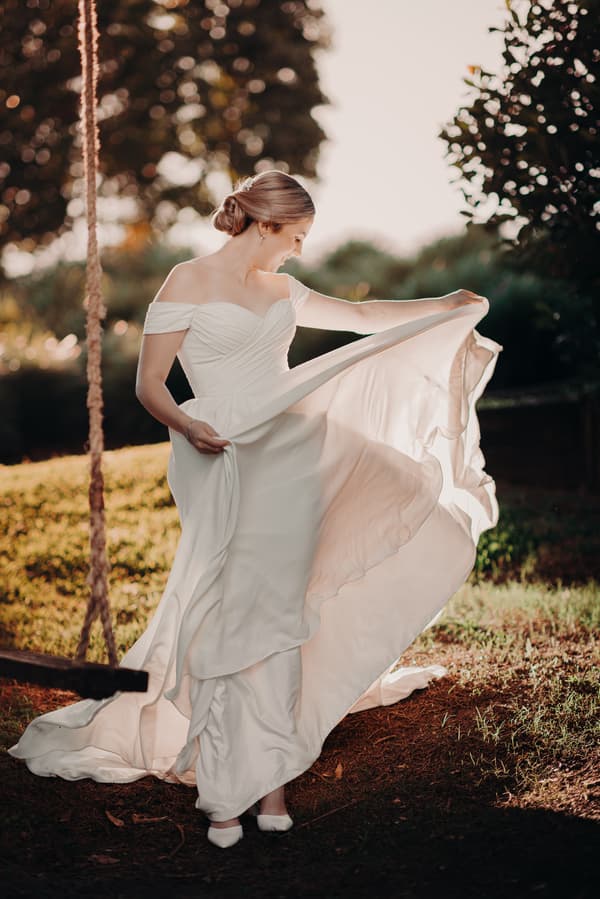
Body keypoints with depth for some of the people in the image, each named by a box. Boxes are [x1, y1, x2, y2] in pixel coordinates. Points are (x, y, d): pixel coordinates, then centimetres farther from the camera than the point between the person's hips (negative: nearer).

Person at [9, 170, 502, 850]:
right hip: (225, 464, -5)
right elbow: (149, 384, -5)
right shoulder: (187, 284, -1)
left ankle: (270, 776, 6)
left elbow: (362, 317, 30)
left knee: (279, 616, 1)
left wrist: (446, 307, 32)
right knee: (228, 618, -7)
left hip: (291, 460, 6)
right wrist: (186, 426, -25)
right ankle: (225, 791, 1)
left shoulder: (279, 289, 18)